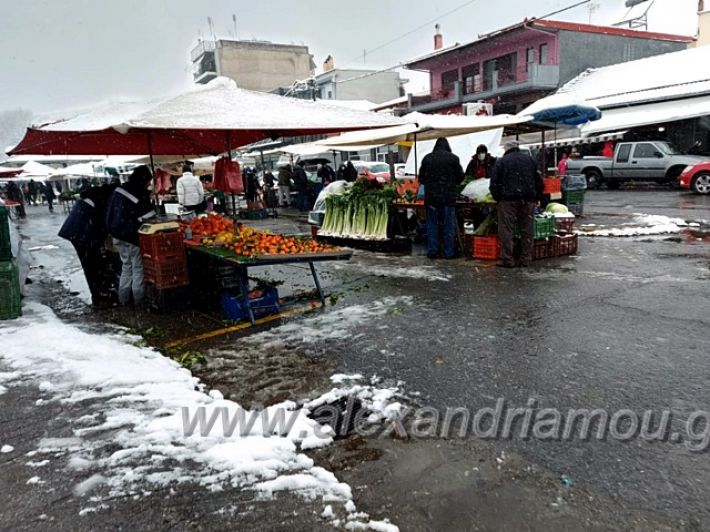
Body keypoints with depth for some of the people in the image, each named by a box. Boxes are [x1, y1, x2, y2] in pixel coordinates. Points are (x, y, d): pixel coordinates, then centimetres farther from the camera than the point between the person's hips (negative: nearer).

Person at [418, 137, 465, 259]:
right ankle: (449, 252, 7)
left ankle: (432, 251, 8)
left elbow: (421, 178, 9)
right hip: (448, 197, -2)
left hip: (431, 197, 2)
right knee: (449, 225, 4)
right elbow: (460, 177, 1)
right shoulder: (453, 158, -2)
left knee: (432, 225, 8)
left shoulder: (427, 158, 4)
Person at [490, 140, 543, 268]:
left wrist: (497, 198, 10)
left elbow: (494, 183, 0)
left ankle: (507, 260, -3)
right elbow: (539, 181, 14)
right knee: (527, 230, 9)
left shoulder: (501, 161, 5)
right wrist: (536, 198, 20)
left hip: (508, 200, -4)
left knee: (506, 230, -1)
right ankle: (526, 259, 13)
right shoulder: (530, 159, 15)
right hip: (528, 200, 4)